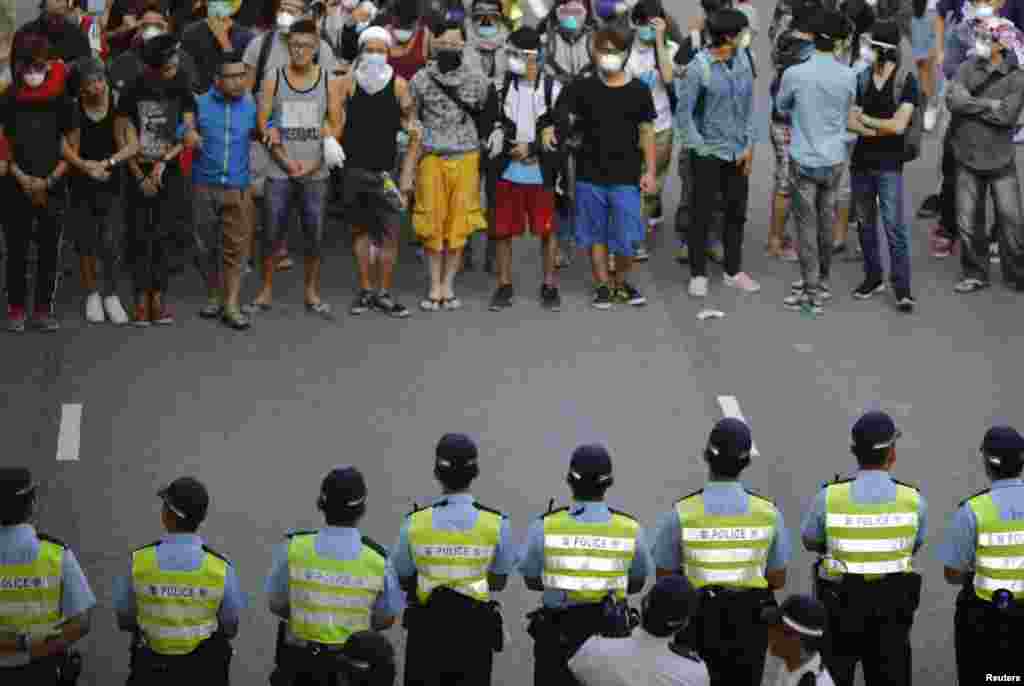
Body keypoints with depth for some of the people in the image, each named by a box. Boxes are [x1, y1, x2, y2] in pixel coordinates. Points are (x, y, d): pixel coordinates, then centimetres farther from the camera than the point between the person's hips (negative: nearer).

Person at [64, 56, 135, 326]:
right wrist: (86, 166, -18)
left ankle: (111, 296, 10)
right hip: (81, 186, 1)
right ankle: (92, 295, 25)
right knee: (86, 244, 8)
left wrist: (106, 163, -18)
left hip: (112, 184, -1)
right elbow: (67, 148, -5)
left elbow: (134, 145, -11)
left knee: (111, 244, -8)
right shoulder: (73, 110, -6)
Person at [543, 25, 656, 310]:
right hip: (590, 175, 1)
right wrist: (551, 129, -21)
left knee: (626, 238, -2)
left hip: (626, 177, -1)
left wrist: (650, 171, 1)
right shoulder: (581, 89, 2)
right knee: (596, 235, 8)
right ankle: (603, 285, 21)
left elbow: (646, 133, 5)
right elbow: (563, 119, 2)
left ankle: (621, 282, 21)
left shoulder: (638, 91, 2)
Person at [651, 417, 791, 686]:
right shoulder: (767, 511, -12)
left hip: (698, 625, -1)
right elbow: (778, 579, -2)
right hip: (748, 626, 1)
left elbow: (664, 578, -7)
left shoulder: (680, 513, -18)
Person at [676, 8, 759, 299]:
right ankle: (698, 274, 11)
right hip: (709, 152, -5)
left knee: (736, 212, 11)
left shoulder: (742, 60, 1)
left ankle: (733, 271, 23)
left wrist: (749, 145, 2)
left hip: (738, 152, 5)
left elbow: (749, 105, 6)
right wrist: (700, 147, -11)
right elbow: (683, 112, -9)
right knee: (703, 215, 2)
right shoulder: (699, 67, -13)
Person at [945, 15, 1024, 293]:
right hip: (968, 158, 2)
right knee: (968, 222, 7)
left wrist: (970, 105, -12)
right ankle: (975, 274, 21)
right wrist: (989, 104, -17)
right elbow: (953, 100, -13)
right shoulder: (968, 68, 1)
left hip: (1001, 160, -2)